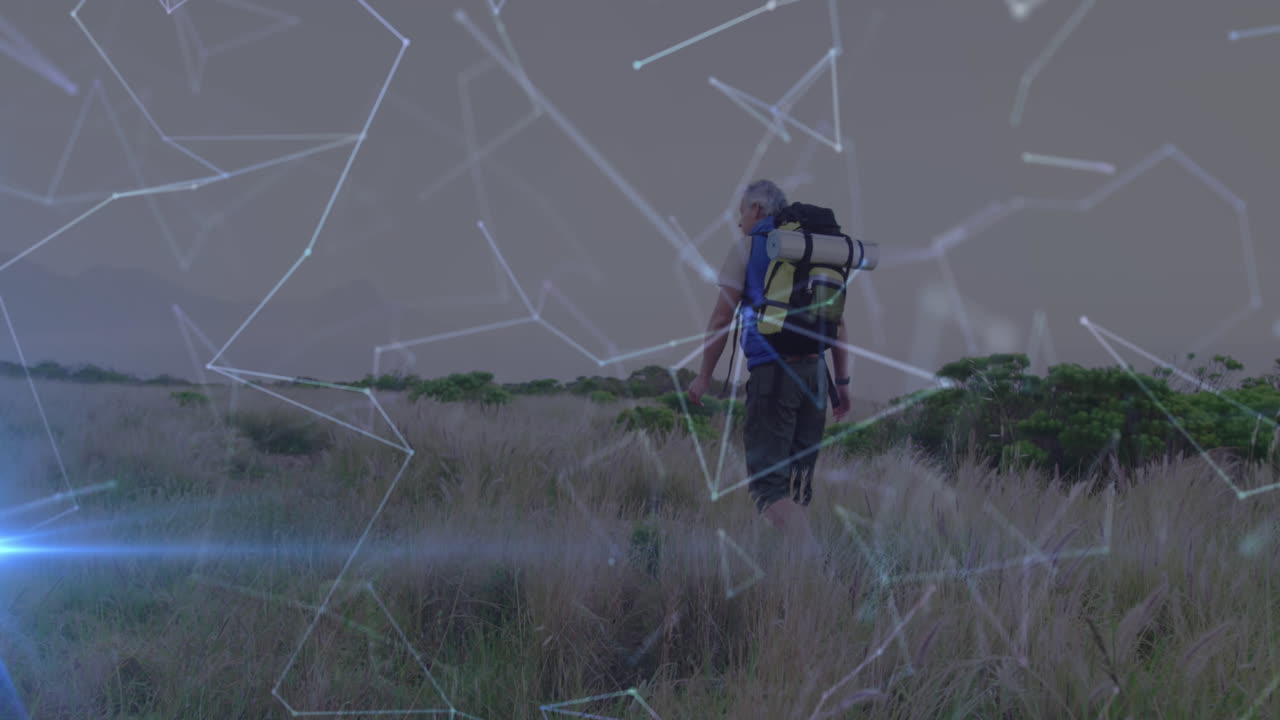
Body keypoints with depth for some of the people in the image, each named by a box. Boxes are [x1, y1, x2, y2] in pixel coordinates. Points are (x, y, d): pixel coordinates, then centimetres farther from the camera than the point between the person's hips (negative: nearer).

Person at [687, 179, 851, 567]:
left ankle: (814, 555, -27)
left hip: (772, 371, -6)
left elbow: (721, 320, -1)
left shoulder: (747, 249, 1)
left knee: (768, 480, -8)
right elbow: (837, 322, 15)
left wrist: (704, 376, 6)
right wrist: (842, 381, 18)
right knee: (798, 477, 12)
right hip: (815, 371, 6)